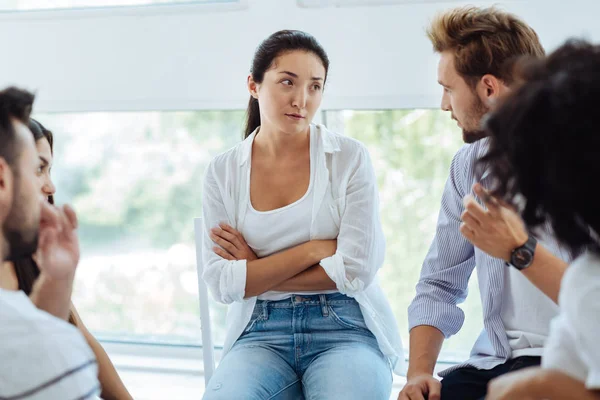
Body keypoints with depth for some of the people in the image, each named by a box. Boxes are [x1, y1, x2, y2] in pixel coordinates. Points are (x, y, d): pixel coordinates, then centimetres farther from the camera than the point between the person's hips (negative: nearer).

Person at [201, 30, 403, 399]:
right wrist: (312, 249, -9)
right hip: (262, 333, 1)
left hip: (344, 328, -1)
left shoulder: (350, 157, 0)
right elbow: (222, 284, -3)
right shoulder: (223, 172, 5)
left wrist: (257, 272, -3)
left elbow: (355, 271, -8)